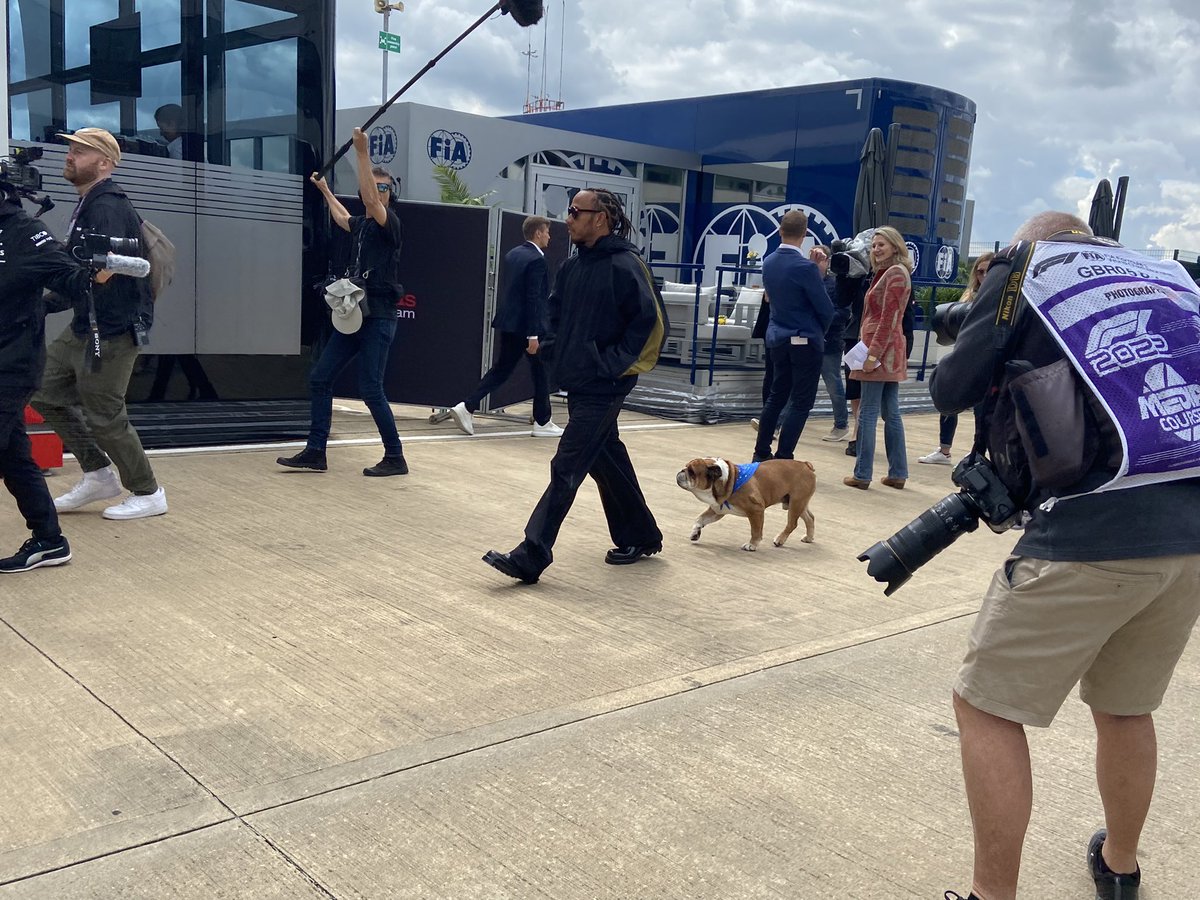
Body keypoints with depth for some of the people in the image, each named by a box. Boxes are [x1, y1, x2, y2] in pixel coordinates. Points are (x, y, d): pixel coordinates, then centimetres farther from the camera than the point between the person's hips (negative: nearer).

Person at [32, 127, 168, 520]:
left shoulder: (107, 206, -17)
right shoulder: (88, 204, 14)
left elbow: (102, 270, -29)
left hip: (114, 330, -10)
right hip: (84, 326, 10)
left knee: (104, 416, -1)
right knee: (46, 394, 13)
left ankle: (148, 493, 16)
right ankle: (99, 474, 22)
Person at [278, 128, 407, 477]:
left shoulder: (390, 223, -7)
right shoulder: (361, 225, 15)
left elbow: (371, 200, -28)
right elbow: (342, 217, 40)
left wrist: (362, 152, -29)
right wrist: (324, 189, 52)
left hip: (378, 317, -8)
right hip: (354, 314, 9)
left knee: (370, 389, -10)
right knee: (320, 379, 7)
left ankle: (395, 457, 2)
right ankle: (315, 451, 13)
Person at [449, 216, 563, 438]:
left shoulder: (512, 254, 11)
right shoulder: (536, 260, -15)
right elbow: (533, 299, -20)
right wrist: (533, 335, -20)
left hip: (508, 322, 8)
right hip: (526, 325, -8)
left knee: (502, 369, 13)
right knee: (540, 372, 6)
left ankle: (467, 407, 2)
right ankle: (542, 423, 14)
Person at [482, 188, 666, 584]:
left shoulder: (624, 266, -14)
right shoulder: (573, 267, 10)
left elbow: (651, 323, -17)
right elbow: (556, 313, 24)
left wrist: (613, 365, -16)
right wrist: (565, 353, 12)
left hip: (602, 389, -9)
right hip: (578, 384, 9)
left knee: (566, 469, -9)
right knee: (607, 461, 17)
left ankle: (530, 557, -7)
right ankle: (641, 537, 33)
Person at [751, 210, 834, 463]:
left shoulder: (768, 262, 2)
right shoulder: (805, 267, -19)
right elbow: (825, 309, -12)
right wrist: (819, 330, 7)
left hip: (777, 338, 7)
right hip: (806, 341, -7)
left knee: (777, 395, 17)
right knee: (801, 402, 0)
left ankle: (761, 453, 20)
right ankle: (783, 458, -1)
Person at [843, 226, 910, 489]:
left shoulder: (896, 273, -10)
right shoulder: (886, 273, 19)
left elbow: (888, 318, -17)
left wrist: (873, 354, -21)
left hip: (881, 349, -10)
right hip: (888, 351, 10)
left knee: (868, 412, -7)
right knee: (891, 412, 10)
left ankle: (862, 474, -4)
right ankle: (897, 473, 14)